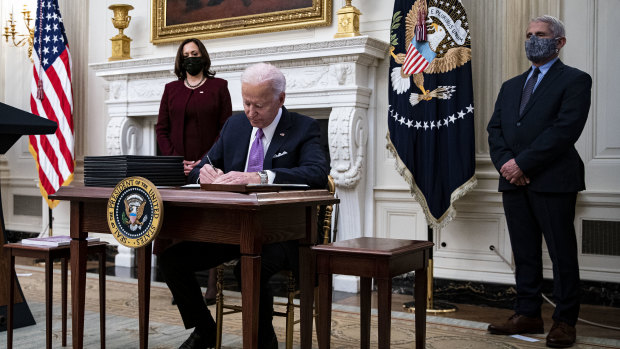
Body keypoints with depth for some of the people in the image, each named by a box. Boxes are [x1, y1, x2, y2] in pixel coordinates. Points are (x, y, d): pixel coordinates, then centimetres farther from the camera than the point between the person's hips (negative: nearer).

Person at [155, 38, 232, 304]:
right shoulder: (171, 89, 14)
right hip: (176, 168, 3)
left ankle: (212, 285, 5)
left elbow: (226, 130, 0)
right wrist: (174, 160, -5)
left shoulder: (218, 87, 6)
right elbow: (161, 129, 10)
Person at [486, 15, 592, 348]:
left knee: (562, 254, 2)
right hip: (514, 182, 6)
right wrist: (505, 163, -7)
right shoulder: (510, 86, 20)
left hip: (553, 181, -6)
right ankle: (528, 315, 19)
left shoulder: (575, 80, 0)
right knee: (525, 254, 10)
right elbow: (494, 129, 12)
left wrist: (522, 163, -16)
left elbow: (566, 129, -13)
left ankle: (564, 321, 11)